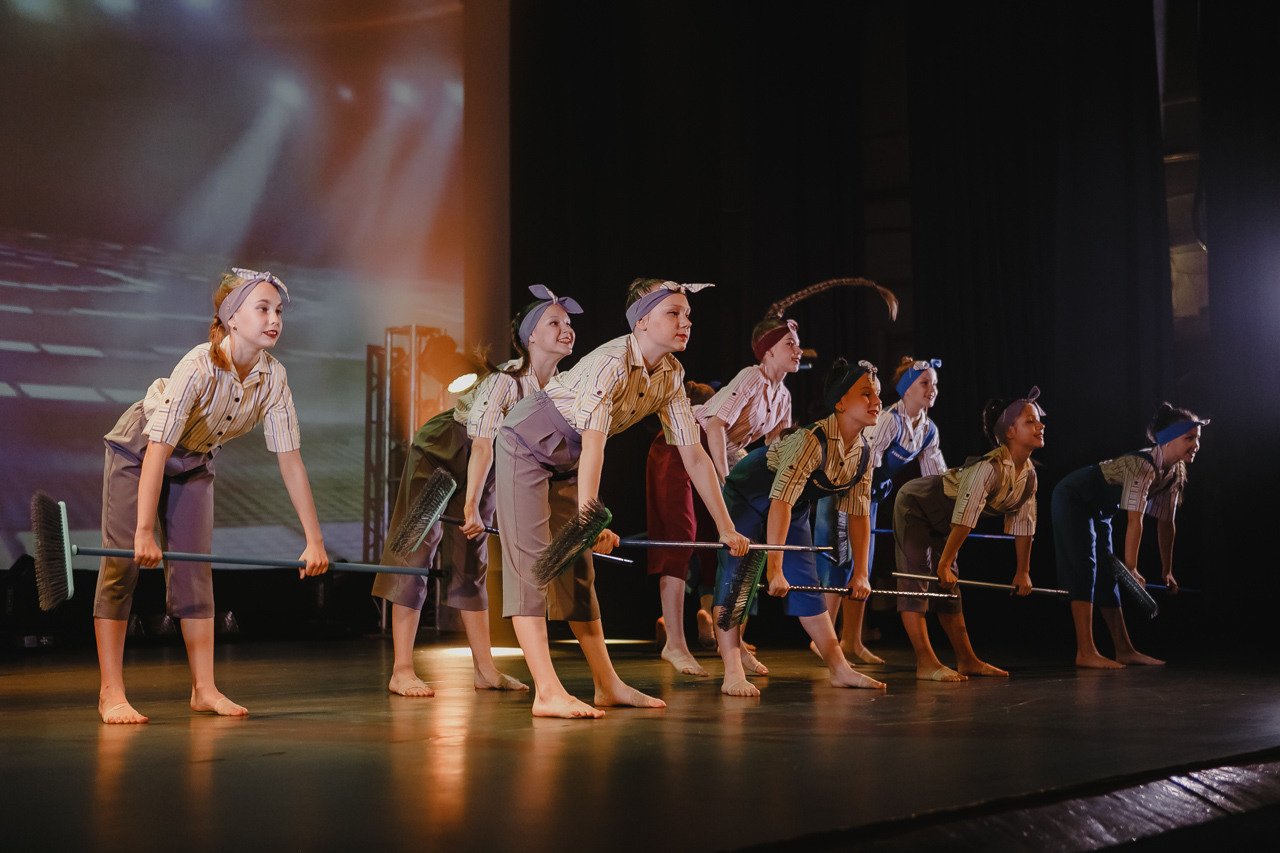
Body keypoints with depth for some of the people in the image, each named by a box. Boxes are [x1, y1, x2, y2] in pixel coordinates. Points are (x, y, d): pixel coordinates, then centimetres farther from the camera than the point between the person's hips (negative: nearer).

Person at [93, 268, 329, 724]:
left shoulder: (273, 377, -20)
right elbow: (158, 450, -38)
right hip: (138, 450, -5)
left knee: (195, 569, 2)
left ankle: (204, 689, 6)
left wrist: (314, 539, -16)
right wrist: (144, 533, -43)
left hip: (194, 462, 5)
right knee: (123, 565, -7)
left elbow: (290, 459, -15)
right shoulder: (199, 367, -36)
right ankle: (110, 694, -5)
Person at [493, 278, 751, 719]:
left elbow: (694, 454, -3)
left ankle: (608, 686, 12)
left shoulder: (671, 375, -7)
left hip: (565, 461, 8)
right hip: (525, 445, -8)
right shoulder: (610, 362, -31)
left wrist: (726, 527, -4)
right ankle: (547, 693, -21)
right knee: (532, 561, -14)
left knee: (577, 565, 9)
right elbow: (593, 445, -40)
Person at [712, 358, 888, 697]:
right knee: (736, 576, -17)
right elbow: (780, 502, -38)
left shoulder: (863, 455, -10)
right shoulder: (811, 440, -34)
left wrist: (860, 573, 1)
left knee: (807, 583, 6)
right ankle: (732, 672, -20)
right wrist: (775, 568, -39)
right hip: (746, 497, -7)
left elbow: (858, 514, 1)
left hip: (794, 509, 7)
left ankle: (839, 668, 9)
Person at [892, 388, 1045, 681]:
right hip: (915, 505, -9)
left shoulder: (1029, 475, -8)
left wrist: (1023, 571, 5)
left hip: (941, 520, 9)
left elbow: (1023, 524, 1)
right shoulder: (989, 467, -35)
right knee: (916, 578, -13)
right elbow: (964, 520, -34)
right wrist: (944, 565, -32)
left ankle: (967, 660, 12)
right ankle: (926, 663, -18)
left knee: (948, 585, 11)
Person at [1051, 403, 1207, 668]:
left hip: (1097, 511, 9)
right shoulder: (1143, 466, -32)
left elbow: (1165, 524, 2)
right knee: (1084, 569, -16)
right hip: (1072, 499, -9)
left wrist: (1167, 572, 5)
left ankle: (1124, 650, 10)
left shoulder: (1176, 473, -5)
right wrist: (1131, 568, -31)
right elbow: (1135, 520, -33)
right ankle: (1085, 653, -20)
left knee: (1106, 574, 9)